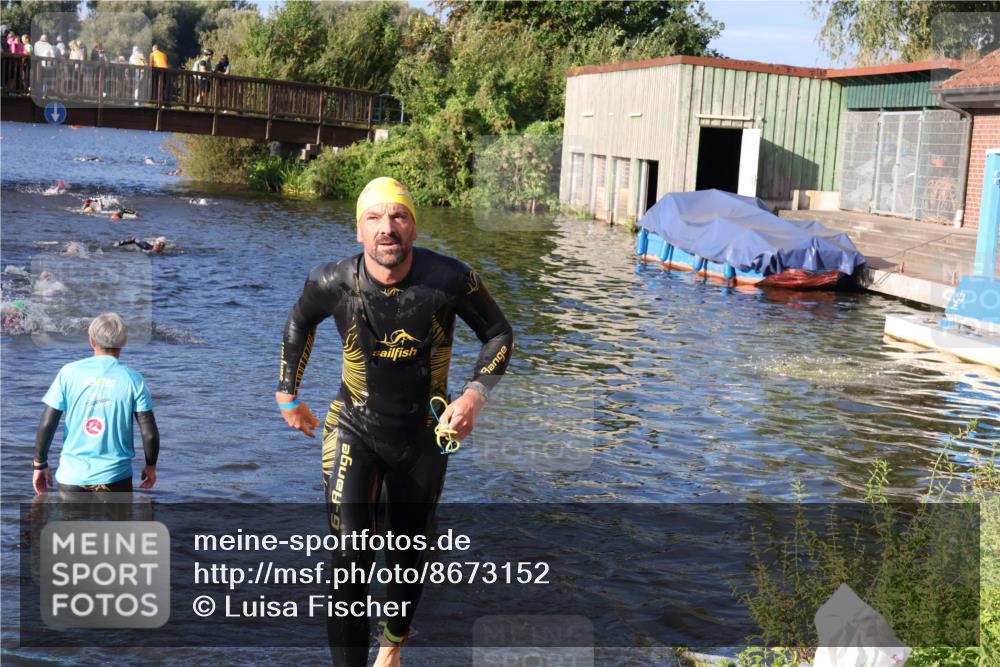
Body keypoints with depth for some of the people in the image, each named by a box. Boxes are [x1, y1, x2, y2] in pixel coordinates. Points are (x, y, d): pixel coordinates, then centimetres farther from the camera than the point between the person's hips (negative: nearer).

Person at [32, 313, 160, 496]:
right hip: (116, 477, -1)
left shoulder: (69, 372, -3)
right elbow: (149, 433, -5)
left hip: (72, 476, 1)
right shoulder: (133, 379, -4)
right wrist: (151, 466, 11)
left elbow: (46, 425, -4)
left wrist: (40, 465, 7)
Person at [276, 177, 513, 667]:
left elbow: (498, 333, -4)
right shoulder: (333, 282, -17)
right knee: (349, 555, -20)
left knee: (408, 559, 16)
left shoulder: (449, 279, -21)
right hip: (355, 429, -1)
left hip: (422, 436, 1)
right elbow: (299, 322, 8)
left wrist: (476, 394, -18)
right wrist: (288, 394, 8)